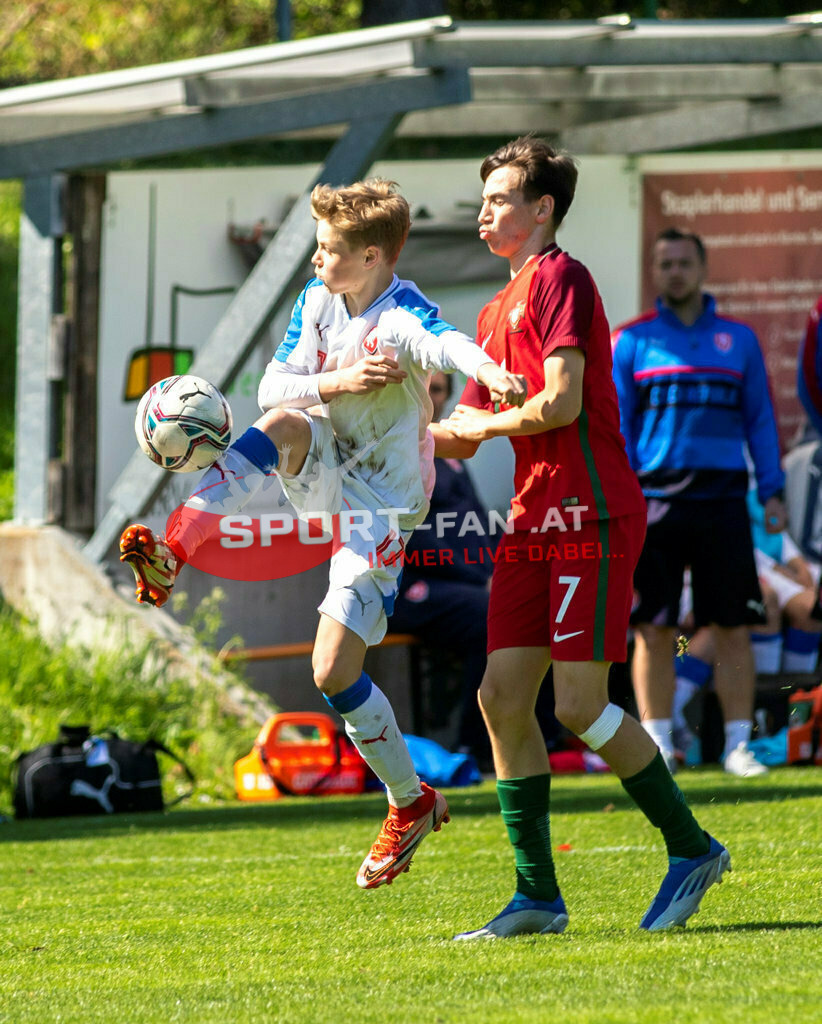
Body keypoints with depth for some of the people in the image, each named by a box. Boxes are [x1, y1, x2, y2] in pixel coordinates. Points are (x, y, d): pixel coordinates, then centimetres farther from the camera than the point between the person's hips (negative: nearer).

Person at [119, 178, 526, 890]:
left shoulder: (402, 317, -22)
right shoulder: (318, 300, 0)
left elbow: (447, 344, -46)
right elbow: (272, 388, -2)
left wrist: (489, 371, -68)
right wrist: (334, 382, -21)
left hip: (380, 505, -6)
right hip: (323, 479, 6)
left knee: (334, 673, -10)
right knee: (284, 425, -30)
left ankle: (411, 801, 11)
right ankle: (172, 554, -42)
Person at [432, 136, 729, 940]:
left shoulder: (558, 278, -7)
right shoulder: (497, 311, 21)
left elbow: (560, 404, -17)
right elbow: (463, 435, 22)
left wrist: (476, 423, -4)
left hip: (590, 516, -9)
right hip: (534, 522, 9)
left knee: (579, 705, -12)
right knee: (502, 696, 0)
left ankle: (691, 847, 4)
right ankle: (537, 895, 3)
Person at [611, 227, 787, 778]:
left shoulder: (739, 338, 11)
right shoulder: (631, 341, 7)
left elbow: (760, 418, 14)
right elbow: (613, 424, 6)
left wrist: (773, 491, 6)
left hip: (723, 499, 1)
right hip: (655, 500, -1)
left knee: (734, 628, 0)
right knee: (653, 630, -2)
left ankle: (738, 744, 6)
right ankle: (657, 745, 4)